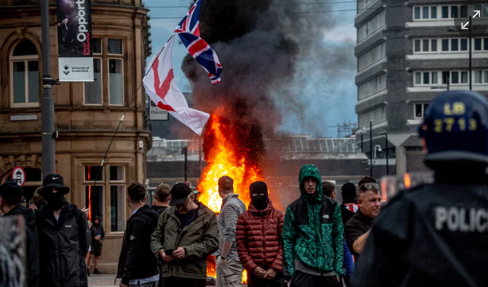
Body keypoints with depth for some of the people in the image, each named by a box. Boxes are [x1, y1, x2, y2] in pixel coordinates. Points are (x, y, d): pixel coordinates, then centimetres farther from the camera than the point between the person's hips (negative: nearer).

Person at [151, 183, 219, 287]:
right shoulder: (167, 214, 15)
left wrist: (187, 251, -16)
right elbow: (155, 238, 20)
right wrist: (160, 250, -3)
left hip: (193, 277, -5)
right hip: (169, 274, 5)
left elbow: (212, 243, -6)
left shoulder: (207, 216, 2)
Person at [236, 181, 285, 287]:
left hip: (276, 271, 0)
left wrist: (276, 267, -8)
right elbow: (241, 247, 1)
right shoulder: (244, 218, 6)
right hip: (255, 272, 0)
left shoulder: (278, 215, 6)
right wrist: (253, 267, -9)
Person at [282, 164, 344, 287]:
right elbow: (287, 240, 4)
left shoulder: (332, 206, 8)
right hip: (303, 269, -2)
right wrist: (289, 270, -4)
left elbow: (339, 237, 7)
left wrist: (339, 268, 0)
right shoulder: (293, 209, 5)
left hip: (328, 269, 2)